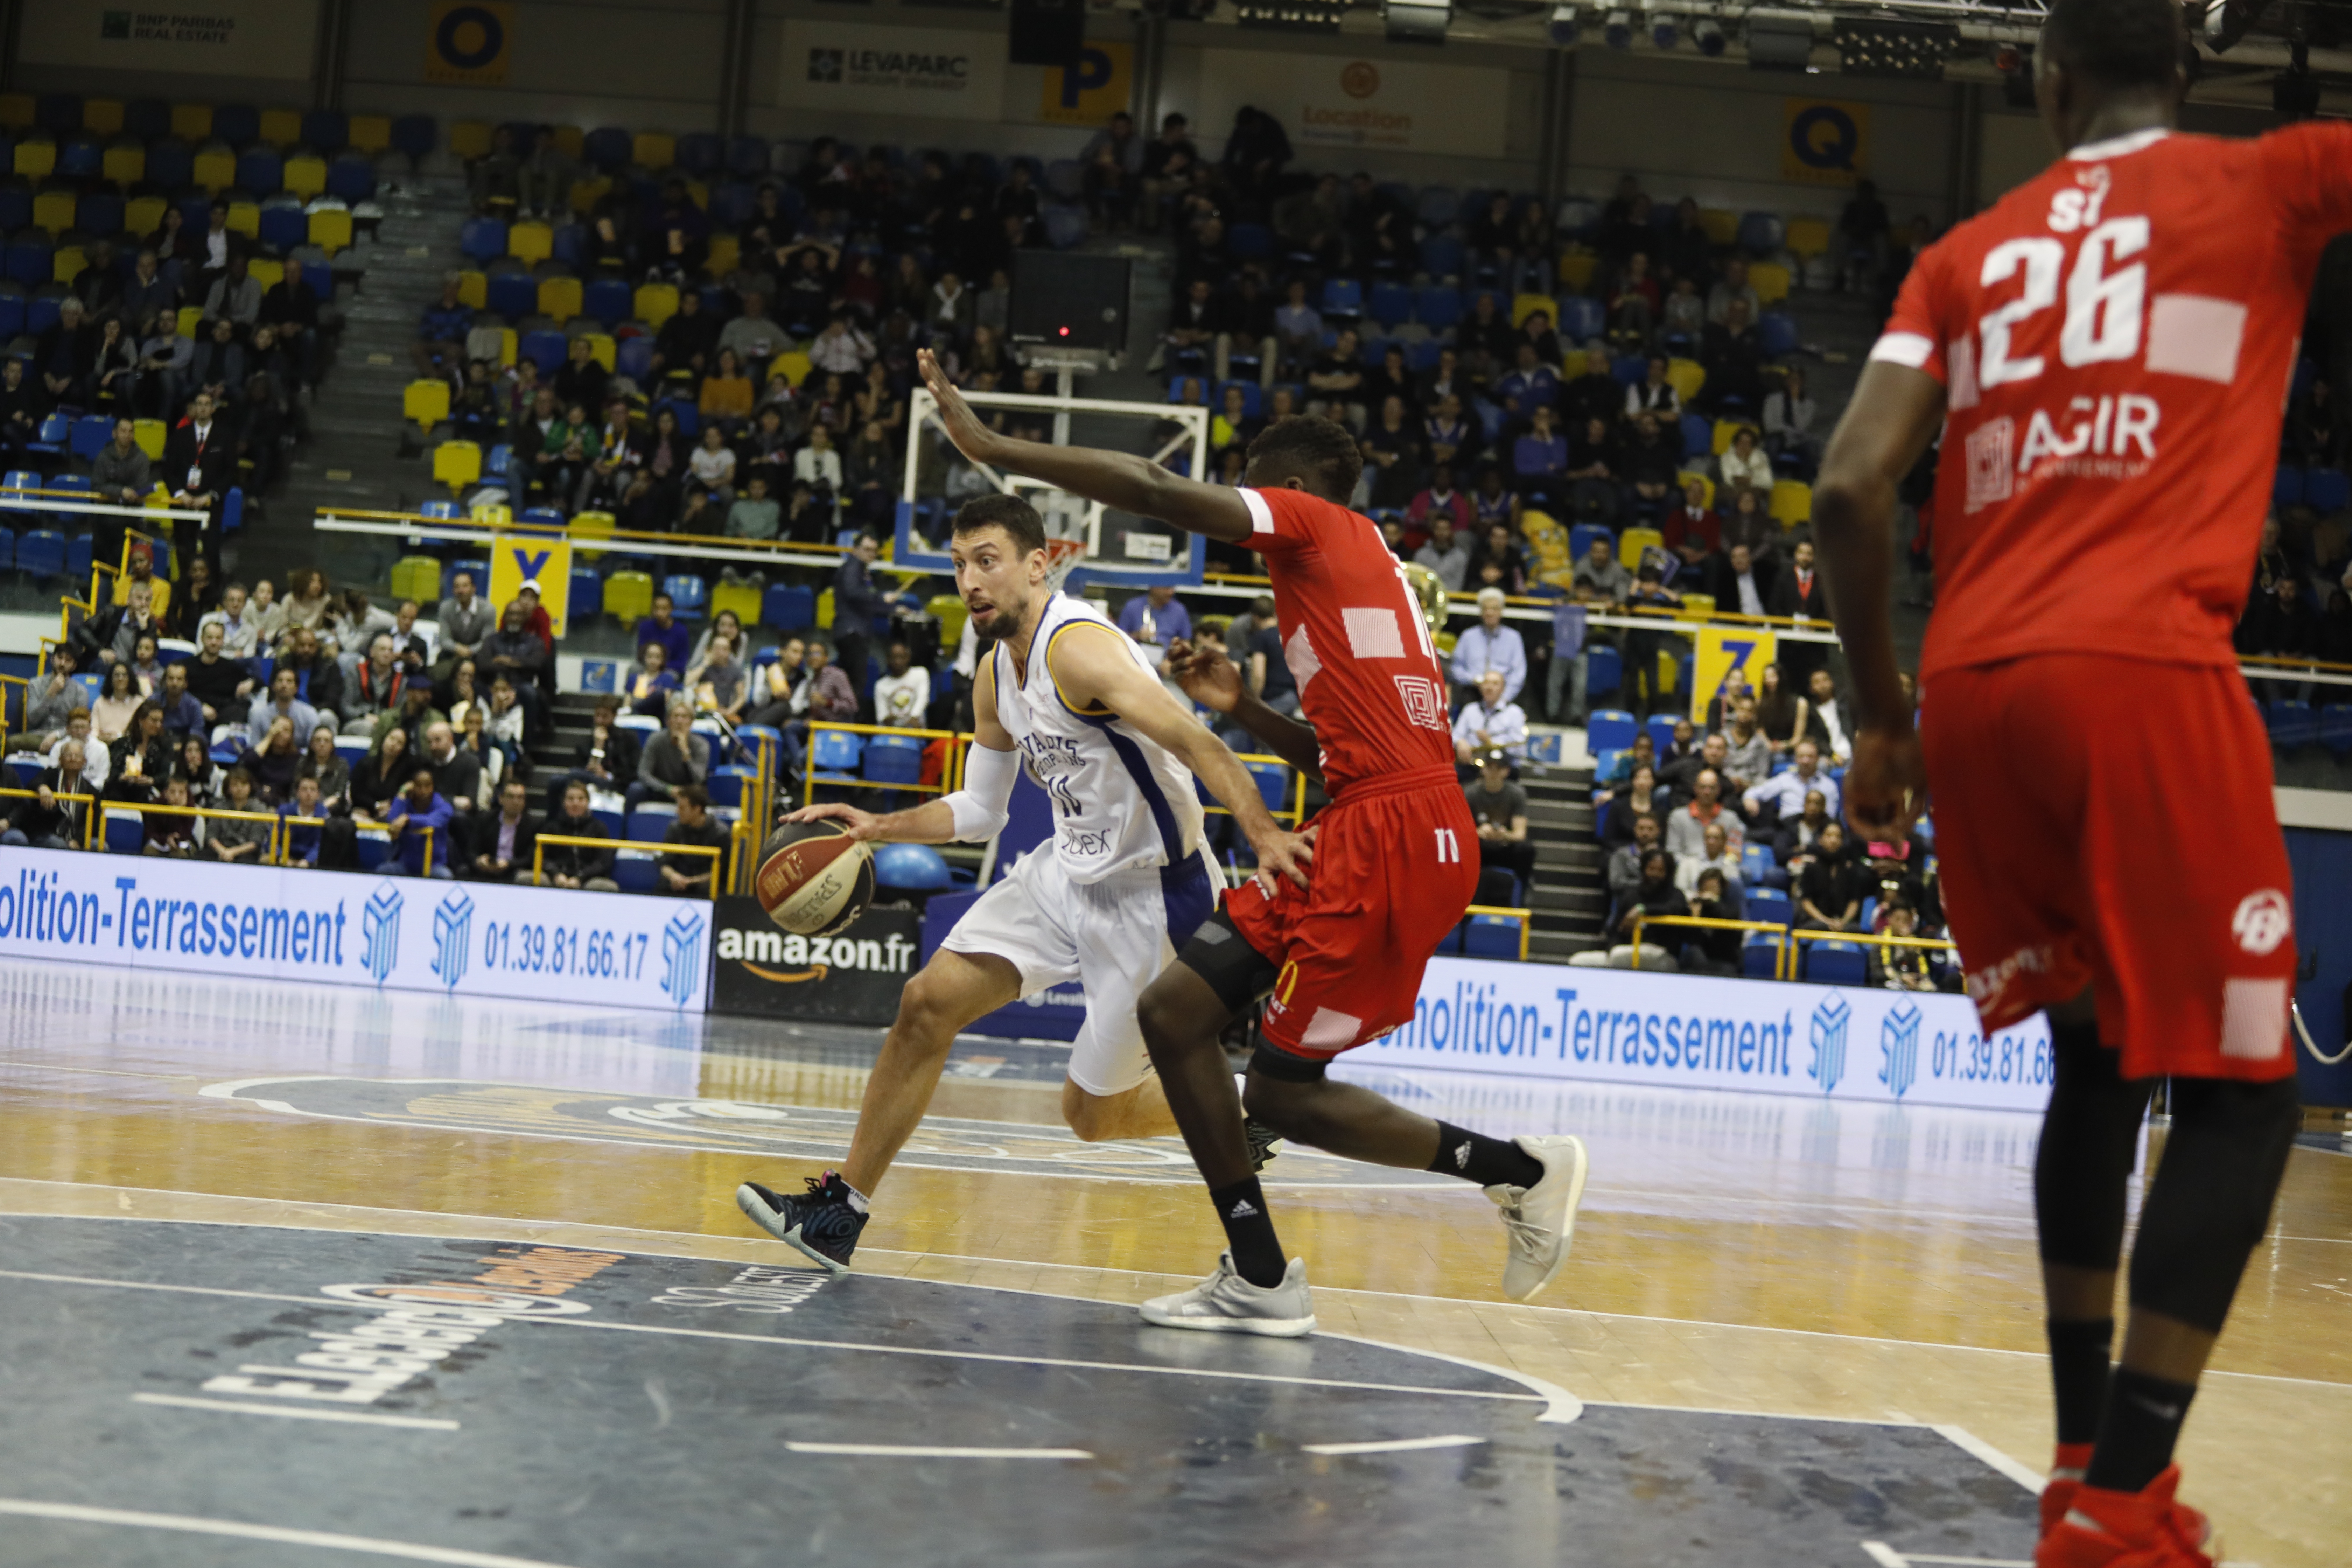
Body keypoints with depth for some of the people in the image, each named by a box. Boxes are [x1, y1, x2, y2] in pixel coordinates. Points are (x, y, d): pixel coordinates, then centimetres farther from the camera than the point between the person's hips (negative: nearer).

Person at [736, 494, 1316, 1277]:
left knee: (1094, 1111, 1)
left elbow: (1194, 743, -34)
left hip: (1151, 894, -8)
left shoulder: (1079, 646, -23)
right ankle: (840, 1211, 7)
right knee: (929, 1002, -1)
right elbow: (979, 811, 18)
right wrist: (876, 828, 7)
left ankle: (1242, 1120, 28)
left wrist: (1265, 836, -48)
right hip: (1070, 869, 8)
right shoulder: (996, 676, 6)